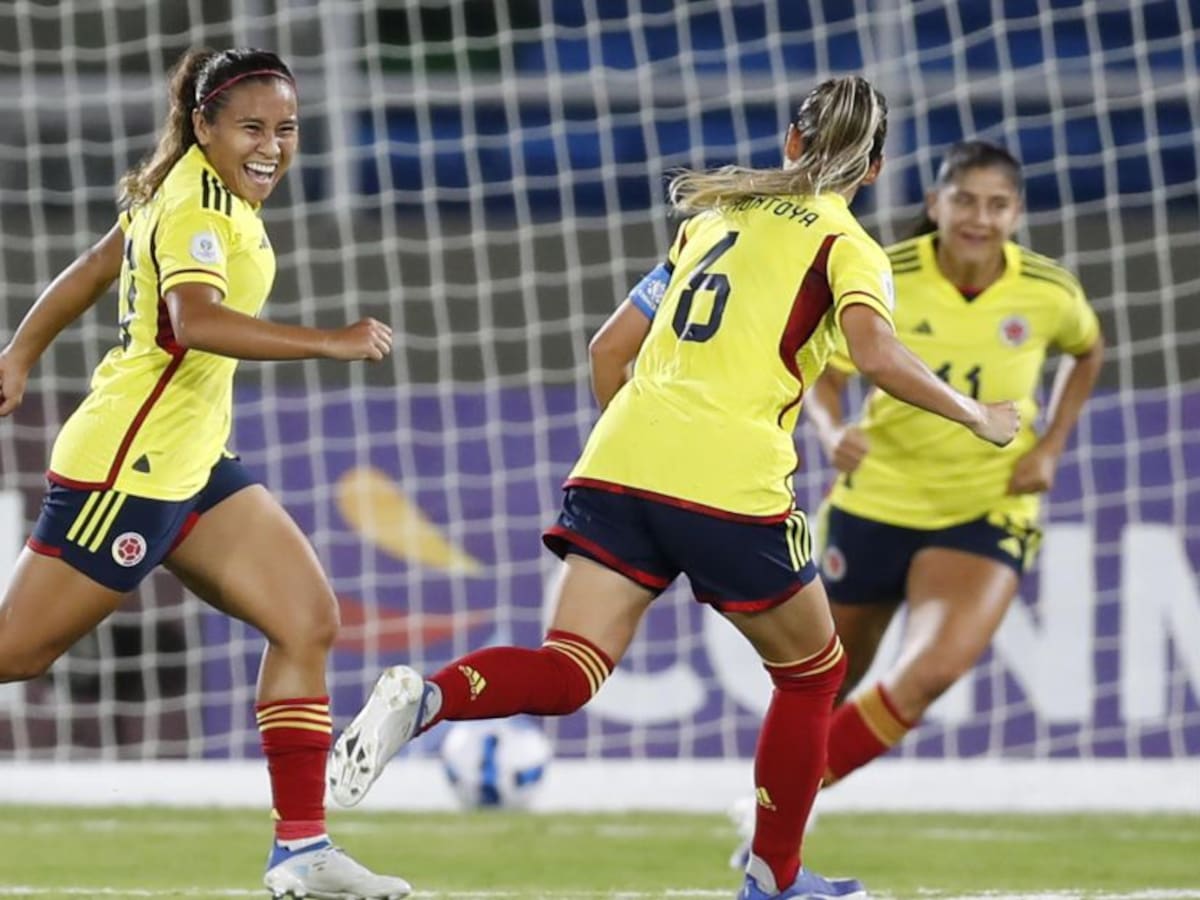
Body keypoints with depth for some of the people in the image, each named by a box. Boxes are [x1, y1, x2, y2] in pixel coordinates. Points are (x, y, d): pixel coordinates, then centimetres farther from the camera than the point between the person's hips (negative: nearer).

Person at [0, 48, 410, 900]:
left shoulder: (198, 191, 9)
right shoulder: (196, 210, -19)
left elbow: (94, 267, 20)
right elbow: (195, 322, -38)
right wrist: (330, 342, -43)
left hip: (193, 463, 10)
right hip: (128, 468, -10)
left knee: (308, 620, 1)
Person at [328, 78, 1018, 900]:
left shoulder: (715, 216, 24)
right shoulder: (846, 245, 7)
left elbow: (610, 349, 24)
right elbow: (876, 352, -13)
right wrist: (976, 417, 1)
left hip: (621, 463, 5)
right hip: (731, 486, -4)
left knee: (565, 675, -5)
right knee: (811, 674, 19)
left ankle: (424, 699, -33)